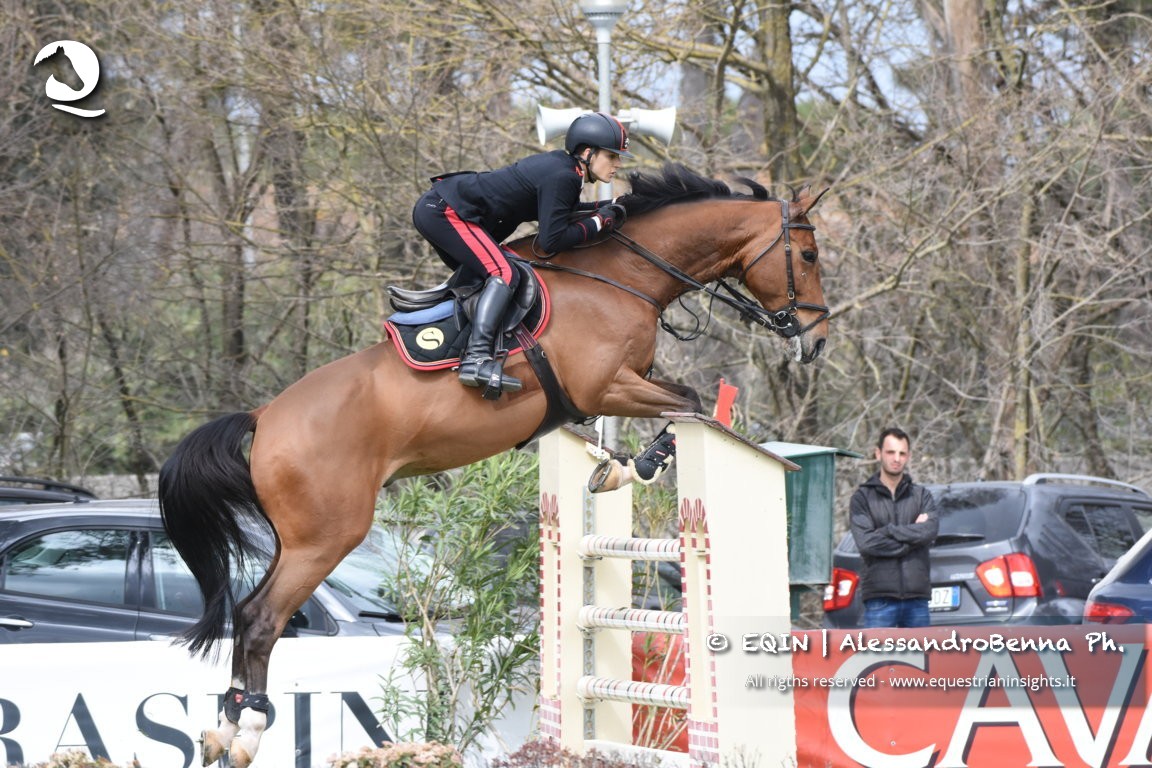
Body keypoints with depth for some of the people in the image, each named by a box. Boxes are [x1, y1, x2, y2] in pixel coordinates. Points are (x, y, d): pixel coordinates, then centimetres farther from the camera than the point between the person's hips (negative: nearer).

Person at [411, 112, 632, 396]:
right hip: (445, 211, -10)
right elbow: (551, 240, -20)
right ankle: (477, 358, -34)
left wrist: (605, 208, 14)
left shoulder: (562, 167, 10)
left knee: (479, 278, 26)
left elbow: (556, 212, 24)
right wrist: (598, 223, -9)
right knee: (504, 274, -21)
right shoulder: (562, 177, -18)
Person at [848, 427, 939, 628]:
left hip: (917, 598, 3)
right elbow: (865, 542, -10)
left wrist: (888, 530, -7)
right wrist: (912, 533, -8)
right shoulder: (863, 497, 5)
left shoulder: (921, 495, 12)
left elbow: (930, 531, -7)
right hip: (879, 598, -3)